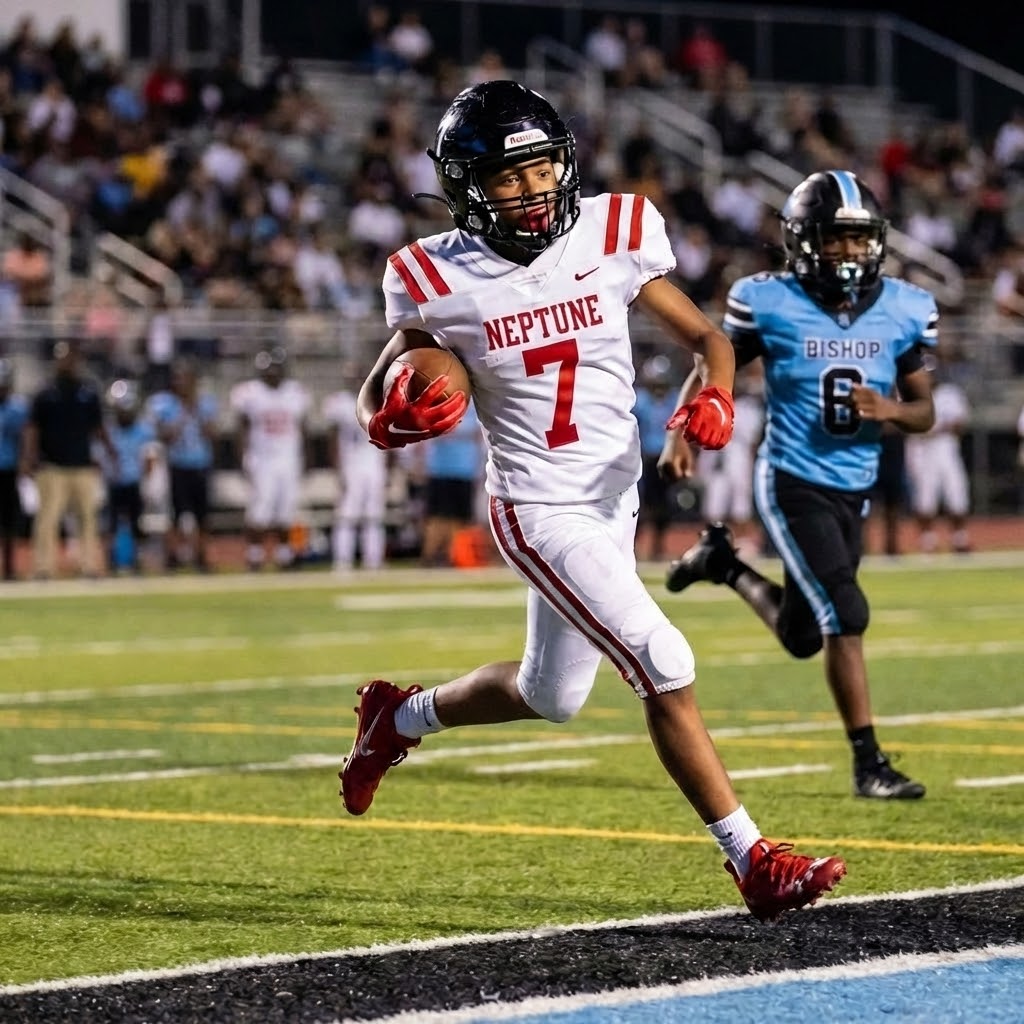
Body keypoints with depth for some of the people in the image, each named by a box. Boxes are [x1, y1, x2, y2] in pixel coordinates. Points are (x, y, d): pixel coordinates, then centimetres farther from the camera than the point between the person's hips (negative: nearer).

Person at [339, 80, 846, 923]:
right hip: (539, 513, -5)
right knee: (665, 667, -17)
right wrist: (395, 419, -24)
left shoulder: (612, 237, -6)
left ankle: (399, 718, 46)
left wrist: (714, 397, -19)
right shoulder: (442, 280, -11)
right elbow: (377, 396, 0)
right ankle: (754, 862, -11)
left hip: (617, 503, 5)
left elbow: (704, 335, 2)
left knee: (551, 696, 20)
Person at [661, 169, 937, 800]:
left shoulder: (904, 311, -2)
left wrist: (887, 410, -19)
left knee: (802, 637, 16)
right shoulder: (770, 304, -11)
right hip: (794, 485, -5)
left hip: (855, 491, 5)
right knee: (846, 616, -18)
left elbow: (924, 412, 3)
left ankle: (725, 565, 42)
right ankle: (868, 763, -4)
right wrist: (680, 434, -13)